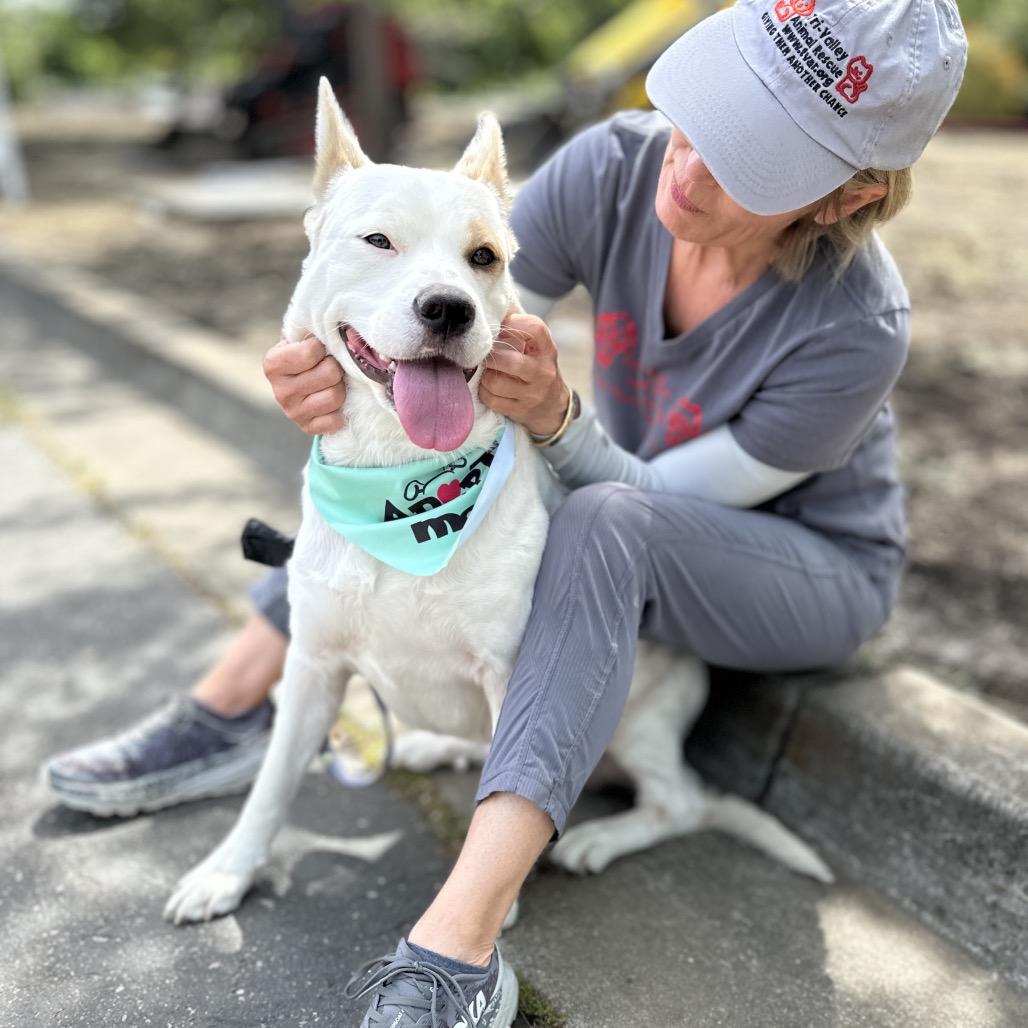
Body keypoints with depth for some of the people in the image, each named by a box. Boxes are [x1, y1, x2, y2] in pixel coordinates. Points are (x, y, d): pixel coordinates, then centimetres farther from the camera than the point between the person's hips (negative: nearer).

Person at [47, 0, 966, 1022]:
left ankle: (457, 945, -40)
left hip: (816, 574, -5)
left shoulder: (855, 331, -32)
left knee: (609, 521, -38)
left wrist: (557, 418, -42)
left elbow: (653, 499, -23)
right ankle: (220, 716, -1)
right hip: (630, 547, 5)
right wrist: (334, 361, -41)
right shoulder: (618, 165, -21)